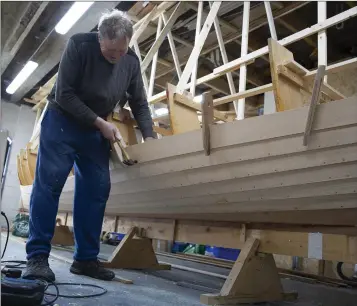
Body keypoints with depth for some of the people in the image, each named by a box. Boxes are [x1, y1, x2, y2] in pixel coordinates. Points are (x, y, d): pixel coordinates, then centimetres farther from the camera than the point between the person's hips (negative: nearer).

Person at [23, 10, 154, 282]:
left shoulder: (132, 62, -6)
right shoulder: (79, 45, -18)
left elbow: (139, 103, 2)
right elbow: (64, 94, -20)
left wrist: (149, 136, -10)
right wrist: (100, 122, -22)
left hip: (97, 129, 4)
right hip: (62, 120, -4)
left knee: (96, 189, -4)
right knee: (49, 182, -12)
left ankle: (86, 258, 3)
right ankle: (37, 256, -6)